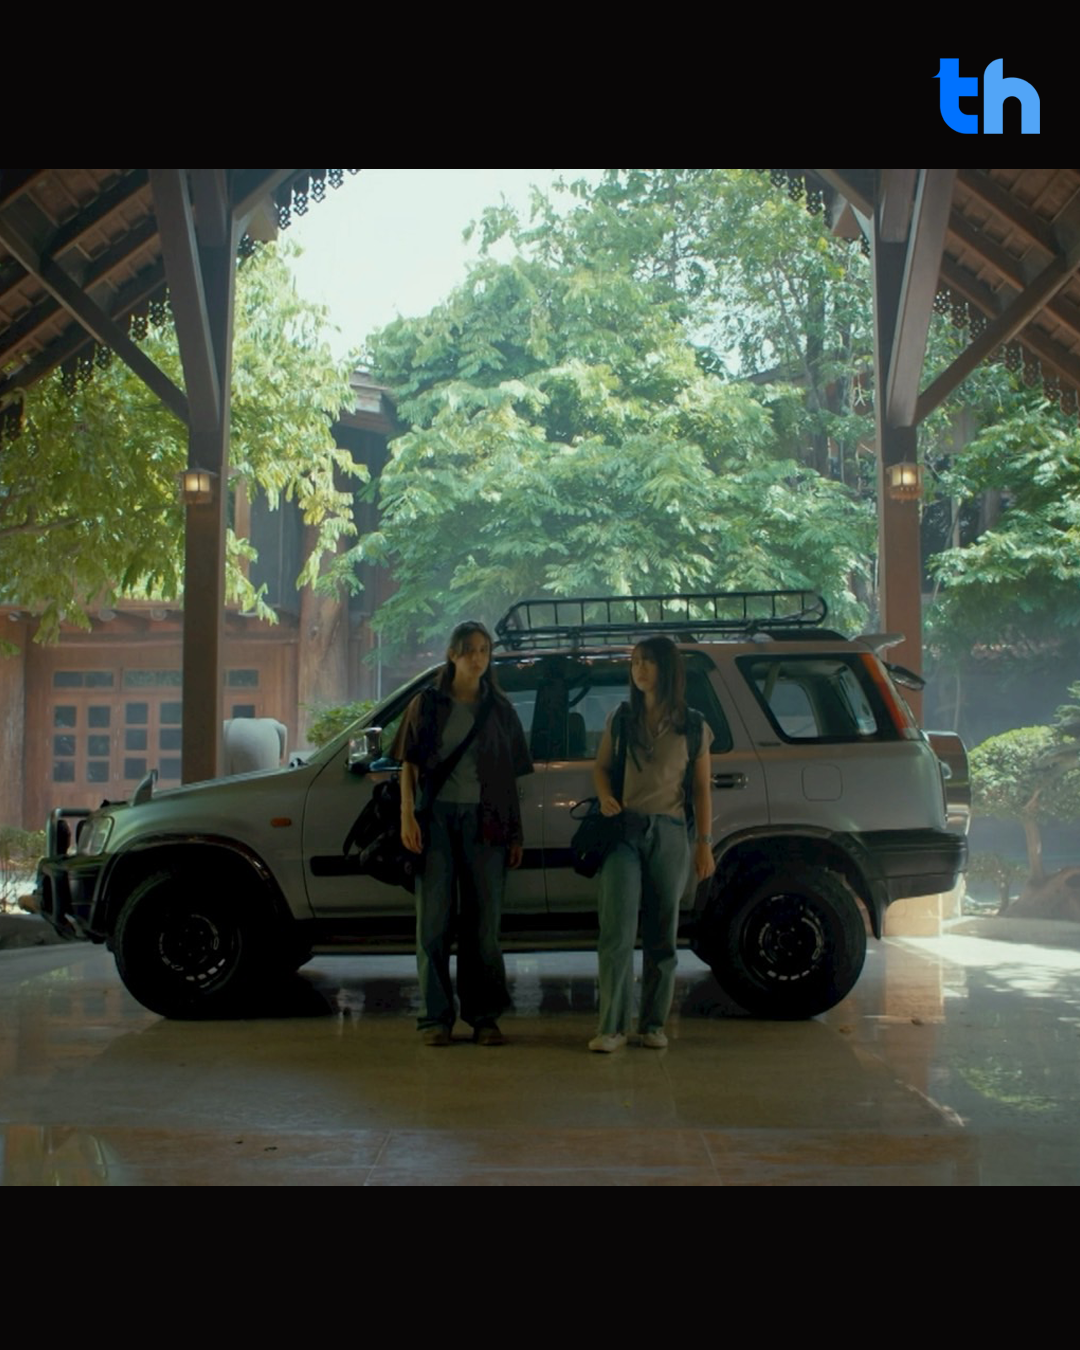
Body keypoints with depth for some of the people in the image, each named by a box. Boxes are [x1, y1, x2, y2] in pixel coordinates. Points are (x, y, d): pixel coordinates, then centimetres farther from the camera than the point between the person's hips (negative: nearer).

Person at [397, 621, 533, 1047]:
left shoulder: (499, 710, 12)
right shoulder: (427, 704, 8)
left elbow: (511, 778, 10)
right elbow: (410, 764, 5)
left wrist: (516, 834, 5)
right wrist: (407, 816, -7)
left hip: (484, 821, 1)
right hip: (436, 815, -1)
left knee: (483, 920, 2)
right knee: (434, 918, -2)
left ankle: (483, 1016, 8)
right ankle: (435, 1017, 2)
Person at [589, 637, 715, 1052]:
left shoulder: (693, 727, 5)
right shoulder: (621, 720, 9)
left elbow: (701, 789, 6)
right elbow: (601, 766, 16)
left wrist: (705, 843, 1)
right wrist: (605, 797, -6)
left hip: (669, 834, 0)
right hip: (623, 831, 0)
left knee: (661, 934, 4)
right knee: (617, 931, -9)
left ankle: (653, 1024, 14)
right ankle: (612, 1026, -7)